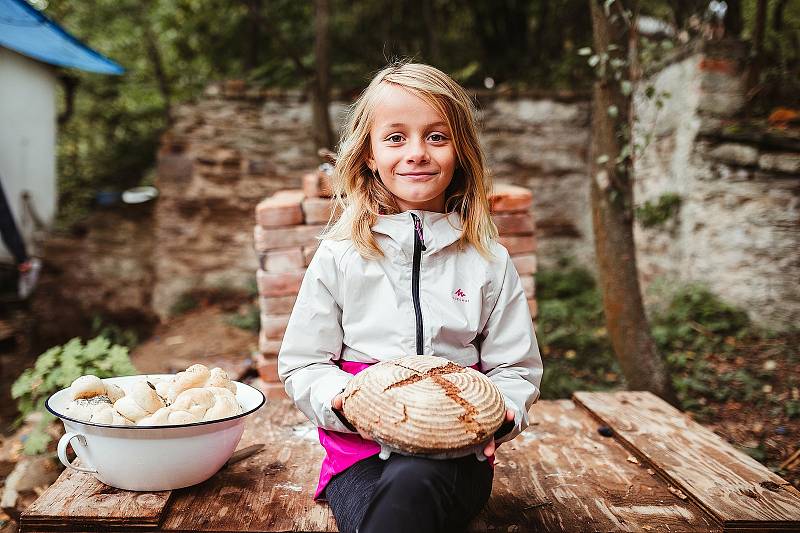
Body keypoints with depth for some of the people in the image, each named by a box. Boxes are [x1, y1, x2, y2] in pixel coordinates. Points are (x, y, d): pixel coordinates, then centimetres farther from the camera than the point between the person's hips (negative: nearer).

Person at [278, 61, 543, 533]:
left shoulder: (488, 261, 5)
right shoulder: (339, 255, 3)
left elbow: (517, 367, 9)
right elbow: (302, 365, 5)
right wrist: (345, 402, -16)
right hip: (359, 446, 0)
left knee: (411, 483, -35)